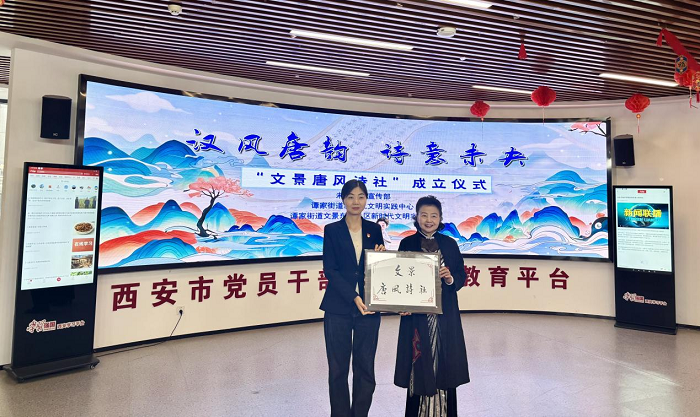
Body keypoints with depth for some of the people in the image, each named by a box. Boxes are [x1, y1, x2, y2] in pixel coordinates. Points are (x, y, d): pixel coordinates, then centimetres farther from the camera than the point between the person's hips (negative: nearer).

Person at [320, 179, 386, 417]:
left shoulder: (374, 229, 8)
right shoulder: (332, 230, 1)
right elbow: (329, 270, -6)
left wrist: (380, 256, -9)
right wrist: (353, 297, -16)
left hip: (368, 308, 2)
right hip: (338, 308, -2)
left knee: (365, 368, 7)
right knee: (338, 368, 7)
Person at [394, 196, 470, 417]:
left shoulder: (450, 244, 7)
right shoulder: (407, 243, 2)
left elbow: (462, 276, 6)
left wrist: (450, 278, -15)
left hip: (445, 315, 2)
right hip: (417, 314, -1)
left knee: (444, 364, 7)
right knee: (419, 366, 4)